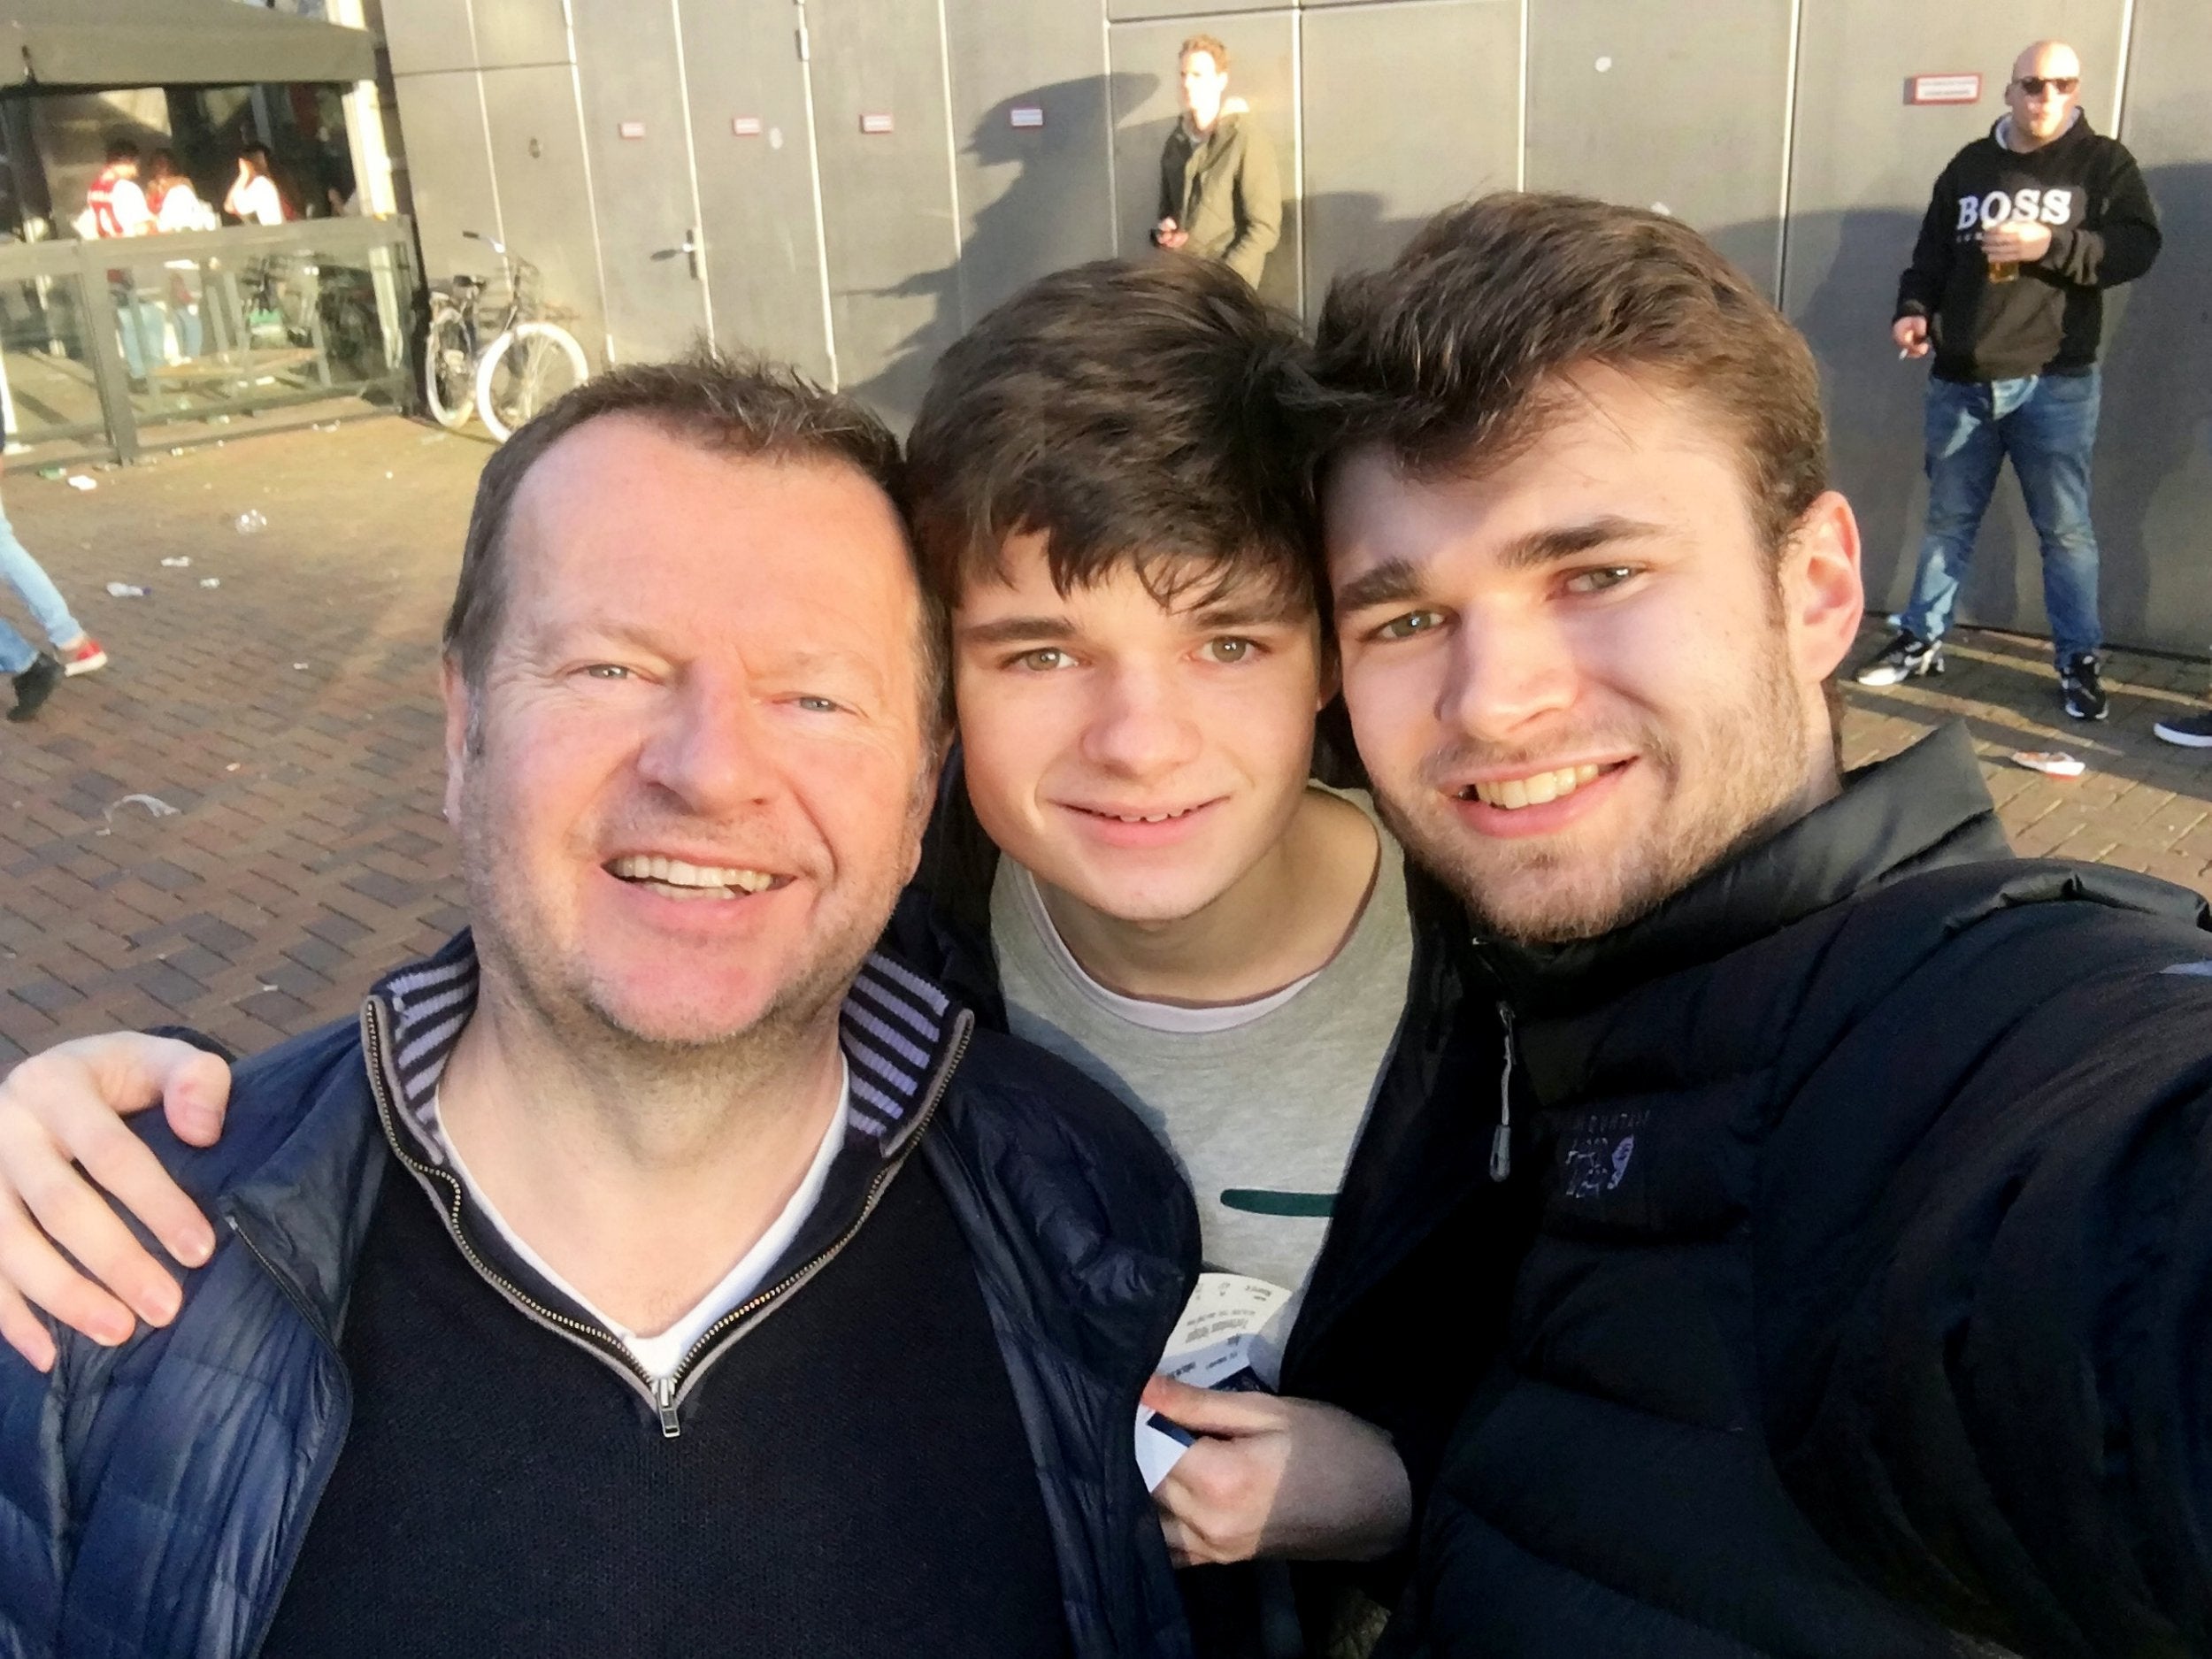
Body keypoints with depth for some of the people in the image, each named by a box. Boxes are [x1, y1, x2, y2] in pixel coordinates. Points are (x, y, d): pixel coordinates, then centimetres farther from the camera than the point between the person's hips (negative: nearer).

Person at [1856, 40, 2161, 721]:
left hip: (2054, 384, -3)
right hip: (1961, 381, 3)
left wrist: (2050, 245, -22)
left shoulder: (2103, 163, 2)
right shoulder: (1969, 167, 11)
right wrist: (1913, 310, -4)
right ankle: (1921, 639, 24)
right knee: (1948, 519, 12)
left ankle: (2079, 661, 10)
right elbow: (1930, 255, 15)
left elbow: (2138, 247, -8)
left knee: (2065, 528, 1)